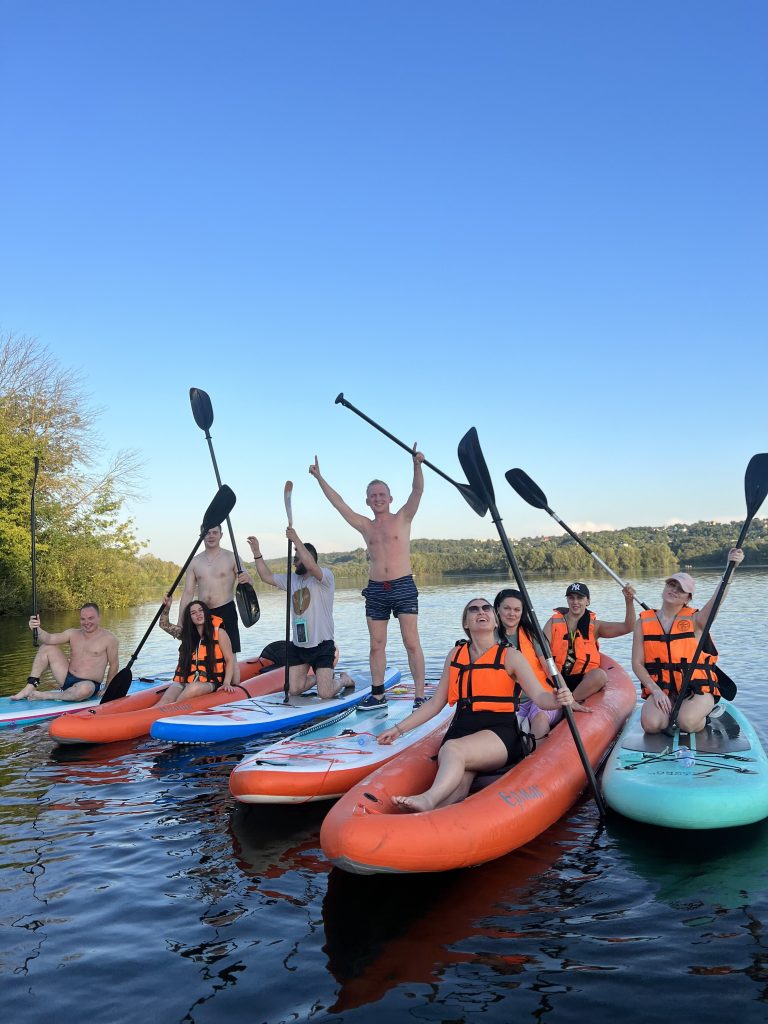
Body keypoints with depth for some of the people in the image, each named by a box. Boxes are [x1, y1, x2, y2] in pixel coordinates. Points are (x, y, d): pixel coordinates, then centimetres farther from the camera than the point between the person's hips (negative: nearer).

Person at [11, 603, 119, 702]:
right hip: (67, 679, 6)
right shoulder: (73, 634, 7)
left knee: (85, 689, -43)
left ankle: (45, 696, -21)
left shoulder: (109, 639, -8)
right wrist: (37, 629, -29)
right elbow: (49, 638, -8)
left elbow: (113, 665, -5)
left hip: (89, 684, -6)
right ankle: (30, 687, -5)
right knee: (46, 648, 1)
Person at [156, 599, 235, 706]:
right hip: (184, 680, 4)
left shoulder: (219, 633, 3)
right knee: (166, 700, -26)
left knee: (193, 688, -38)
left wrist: (226, 683, -12)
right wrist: (166, 608, 4)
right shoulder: (186, 633, 16)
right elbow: (165, 625, 23)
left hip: (208, 682, -4)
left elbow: (230, 659, 2)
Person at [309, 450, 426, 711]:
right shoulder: (365, 526, 13)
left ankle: (420, 697, -2)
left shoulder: (402, 518, 5)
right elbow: (339, 503, 13)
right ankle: (377, 695, 17)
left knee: (411, 643, -5)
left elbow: (417, 490, -9)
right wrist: (319, 478, 11)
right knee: (376, 645, 8)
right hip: (375, 591, 4)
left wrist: (417, 465, -25)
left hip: (403, 587, -4)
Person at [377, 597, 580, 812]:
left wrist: (559, 700, -29)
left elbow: (540, 696, -5)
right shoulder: (455, 655, 18)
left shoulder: (510, 656, 6)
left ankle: (428, 800, -58)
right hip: (461, 730, 5)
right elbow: (435, 703, 21)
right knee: (456, 790, -27)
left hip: (500, 733, -5)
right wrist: (399, 729, 18)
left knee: (452, 749, -37)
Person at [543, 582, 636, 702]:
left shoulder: (594, 626, 9)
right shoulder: (554, 622, 7)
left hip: (583, 682, 1)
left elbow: (627, 627, 0)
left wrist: (629, 601, -15)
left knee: (600, 675, -32)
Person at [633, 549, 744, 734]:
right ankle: (668, 710, 7)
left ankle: (703, 713, 6)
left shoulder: (695, 620, 0)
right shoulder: (644, 622, 4)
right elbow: (637, 664, 2)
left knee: (687, 723, -29)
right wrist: (655, 691, -13)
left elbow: (717, 599, -20)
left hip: (696, 689, -1)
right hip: (661, 689, 1)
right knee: (650, 724, -26)